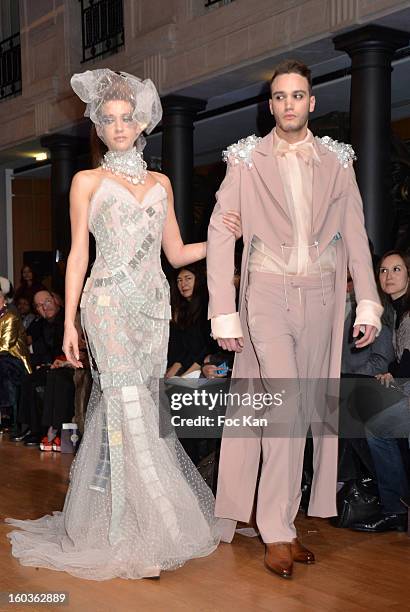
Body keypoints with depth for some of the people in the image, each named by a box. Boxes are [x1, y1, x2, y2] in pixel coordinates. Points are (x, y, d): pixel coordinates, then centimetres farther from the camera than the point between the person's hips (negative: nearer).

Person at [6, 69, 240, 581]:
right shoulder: (87, 182, 6)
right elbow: (78, 255, 2)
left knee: (133, 409, 5)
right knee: (129, 410, -13)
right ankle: (137, 538, -9)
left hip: (154, 306, 4)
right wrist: (69, 324, -3)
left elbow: (176, 253, 16)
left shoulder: (160, 183, 16)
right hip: (111, 303, -4)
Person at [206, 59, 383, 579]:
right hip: (268, 295, -3)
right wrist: (223, 314, -6)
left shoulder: (336, 161, 9)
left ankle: (282, 521, 16)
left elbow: (355, 234, 9)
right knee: (284, 409, -12)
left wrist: (368, 304, 2)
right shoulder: (247, 159, 1)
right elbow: (220, 235, -1)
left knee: (299, 413, 6)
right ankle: (276, 530, -1)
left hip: (320, 298, 3)